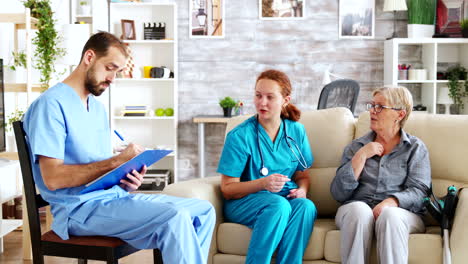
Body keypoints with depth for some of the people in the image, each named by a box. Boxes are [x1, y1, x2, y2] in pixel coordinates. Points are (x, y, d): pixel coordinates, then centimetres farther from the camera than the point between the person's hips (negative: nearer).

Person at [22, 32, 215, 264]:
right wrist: (117, 161, -20)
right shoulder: (52, 104, -11)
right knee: (174, 219, -28)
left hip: (114, 196, 9)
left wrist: (127, 180, -4)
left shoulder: (98, 108, 18)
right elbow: (53, 178, -19)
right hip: (80, 208, -9)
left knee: (203, 211, 1)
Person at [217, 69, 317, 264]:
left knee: (306, 206, -30)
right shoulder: (240, 136, -7)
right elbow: (227, 189, -7)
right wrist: (263, 184, -23)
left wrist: (302, 190, -8)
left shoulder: (296, 131, 7)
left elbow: (303, 175, 16)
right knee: (278, 204, -36)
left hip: (286, 199, 4)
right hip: (243, 202, -3)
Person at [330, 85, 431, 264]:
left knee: (389, 215, -36)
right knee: (359, 209, -34)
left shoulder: (416, 148, 12)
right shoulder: (355, 147, 15)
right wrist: (361, 156, -3)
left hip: (400, 212, -1)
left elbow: (419, 192, -2)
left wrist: (391, 202, -23)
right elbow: (338, 194, 4)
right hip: (354, 212, 1)